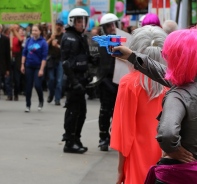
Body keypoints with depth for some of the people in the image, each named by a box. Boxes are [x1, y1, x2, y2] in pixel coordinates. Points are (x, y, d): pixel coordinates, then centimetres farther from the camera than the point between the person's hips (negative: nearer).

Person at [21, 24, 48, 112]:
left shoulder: (43, 42, -9)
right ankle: (28, 105, 15)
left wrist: (41, 69, -14)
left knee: (37, 85, -10)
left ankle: (41, 101, 17)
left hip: (38, 67, -4)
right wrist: (22, 65, 5)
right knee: (28, 86, 5)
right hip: (29, 66, 4)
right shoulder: (29, 40, 3)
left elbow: (44, 57, -10)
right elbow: (24, 53, 9)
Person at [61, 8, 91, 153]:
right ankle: (70, 142, -1)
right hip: (74, 79, -9)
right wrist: (74, 81, -25)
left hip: (81, 78, 9)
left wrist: (86, 77, 18)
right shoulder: (69, 38, -12)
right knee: (73, 110, -6)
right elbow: (66, 62, -19)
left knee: (81, 110, 14)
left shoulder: (81, 37, 18)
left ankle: (75, 139, 23)